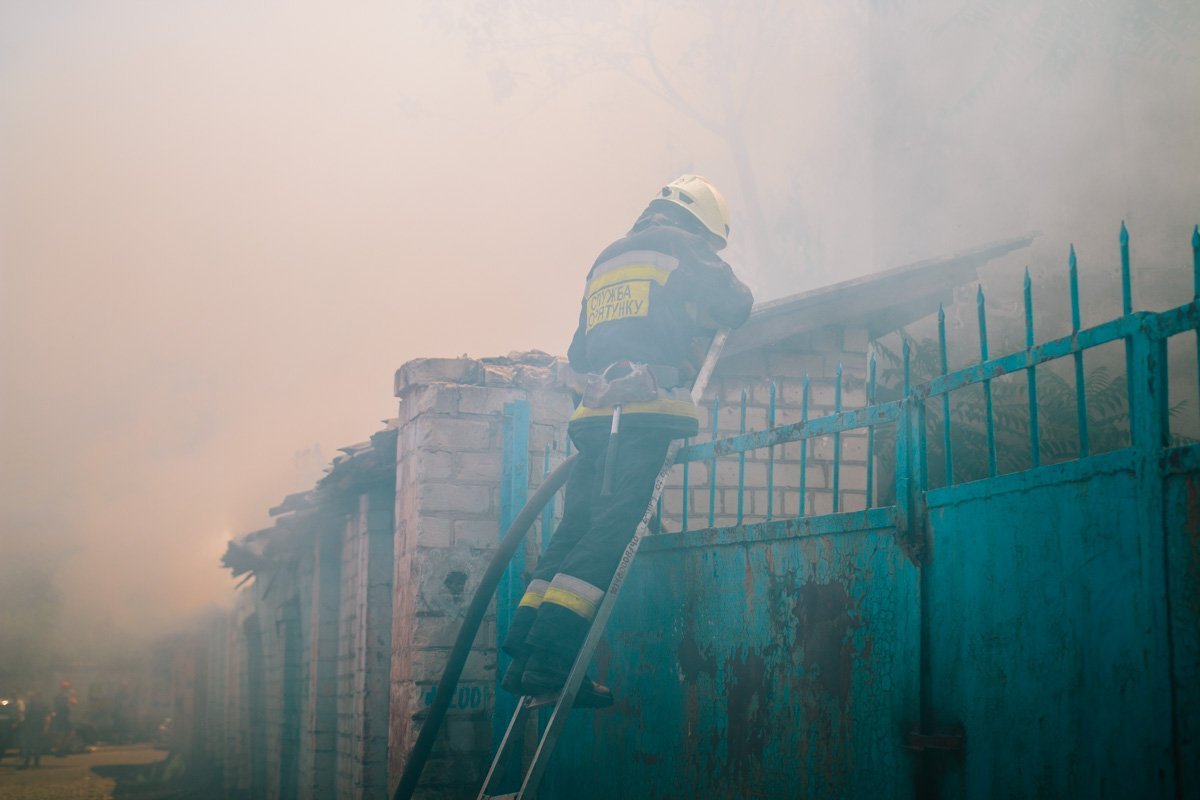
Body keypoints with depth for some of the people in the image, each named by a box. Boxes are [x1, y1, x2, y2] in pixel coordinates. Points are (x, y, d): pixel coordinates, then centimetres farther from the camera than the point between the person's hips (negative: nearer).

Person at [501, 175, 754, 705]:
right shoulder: (679, 245, 9)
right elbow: (735, 305, 4)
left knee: (575, 532, 6)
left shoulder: (604, 261, 30)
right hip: (649, 415, -7)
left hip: (594, 417, 7)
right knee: (611, 533, -13)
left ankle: (523, 653, -2)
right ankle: (550, 657, -22)